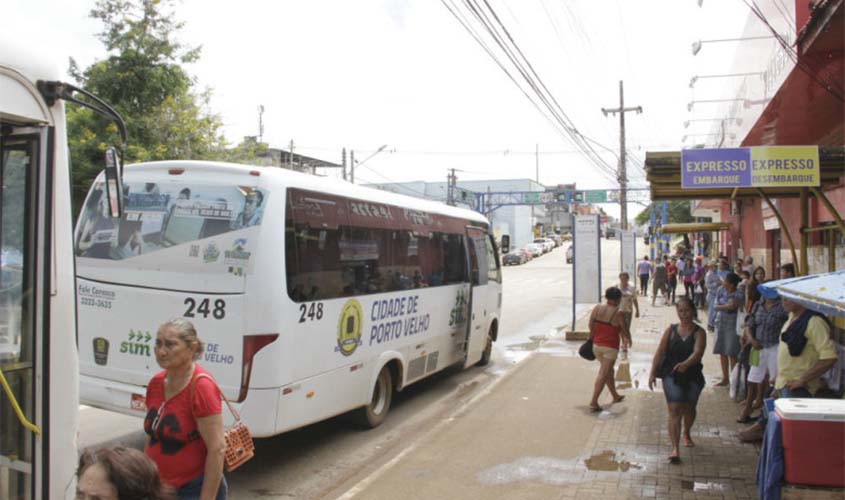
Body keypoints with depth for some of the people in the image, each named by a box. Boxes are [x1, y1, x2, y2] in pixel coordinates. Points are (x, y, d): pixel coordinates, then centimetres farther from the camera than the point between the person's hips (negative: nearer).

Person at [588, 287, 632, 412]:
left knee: (608, 370, 22)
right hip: (610, 347, -6)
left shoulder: (597, 308, 0)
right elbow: (625, 331, -6)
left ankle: (615, 395, 37)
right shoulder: (618, 314, -15)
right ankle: (593, 402, -5)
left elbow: (591, 326, 7)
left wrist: (592, 338, 22)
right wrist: (628, 340, 15)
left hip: (597, 345, 6)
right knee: (603, 374, -2)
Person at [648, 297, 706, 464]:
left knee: (689, 408, 20)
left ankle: (687, 433, 50)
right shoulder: (671, 330, 1)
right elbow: (660, 352, 1)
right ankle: (675, 448, -13)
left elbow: (697, 353, -22)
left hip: (692, 376, 0)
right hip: (672, 376, 0)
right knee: (675, 410, -10)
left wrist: (685, 364, -41)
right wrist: (653, 373, -4)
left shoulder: (699, 333, -6)